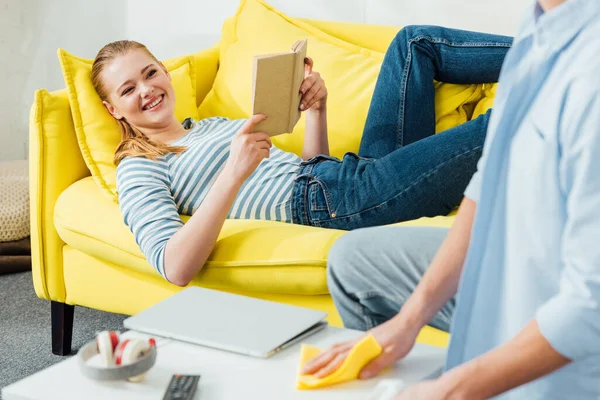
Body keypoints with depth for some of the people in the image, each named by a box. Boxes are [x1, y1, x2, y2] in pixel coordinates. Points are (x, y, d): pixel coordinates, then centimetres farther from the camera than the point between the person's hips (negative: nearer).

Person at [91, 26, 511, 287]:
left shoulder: (213, 125, 27)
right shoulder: (138, 169, 3)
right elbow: (175, 268, -17)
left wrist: (316, 109, 5)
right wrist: (233, 174, -28)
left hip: (352, 172, 9)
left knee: (416, 42, 6)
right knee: (495, 131, -18)